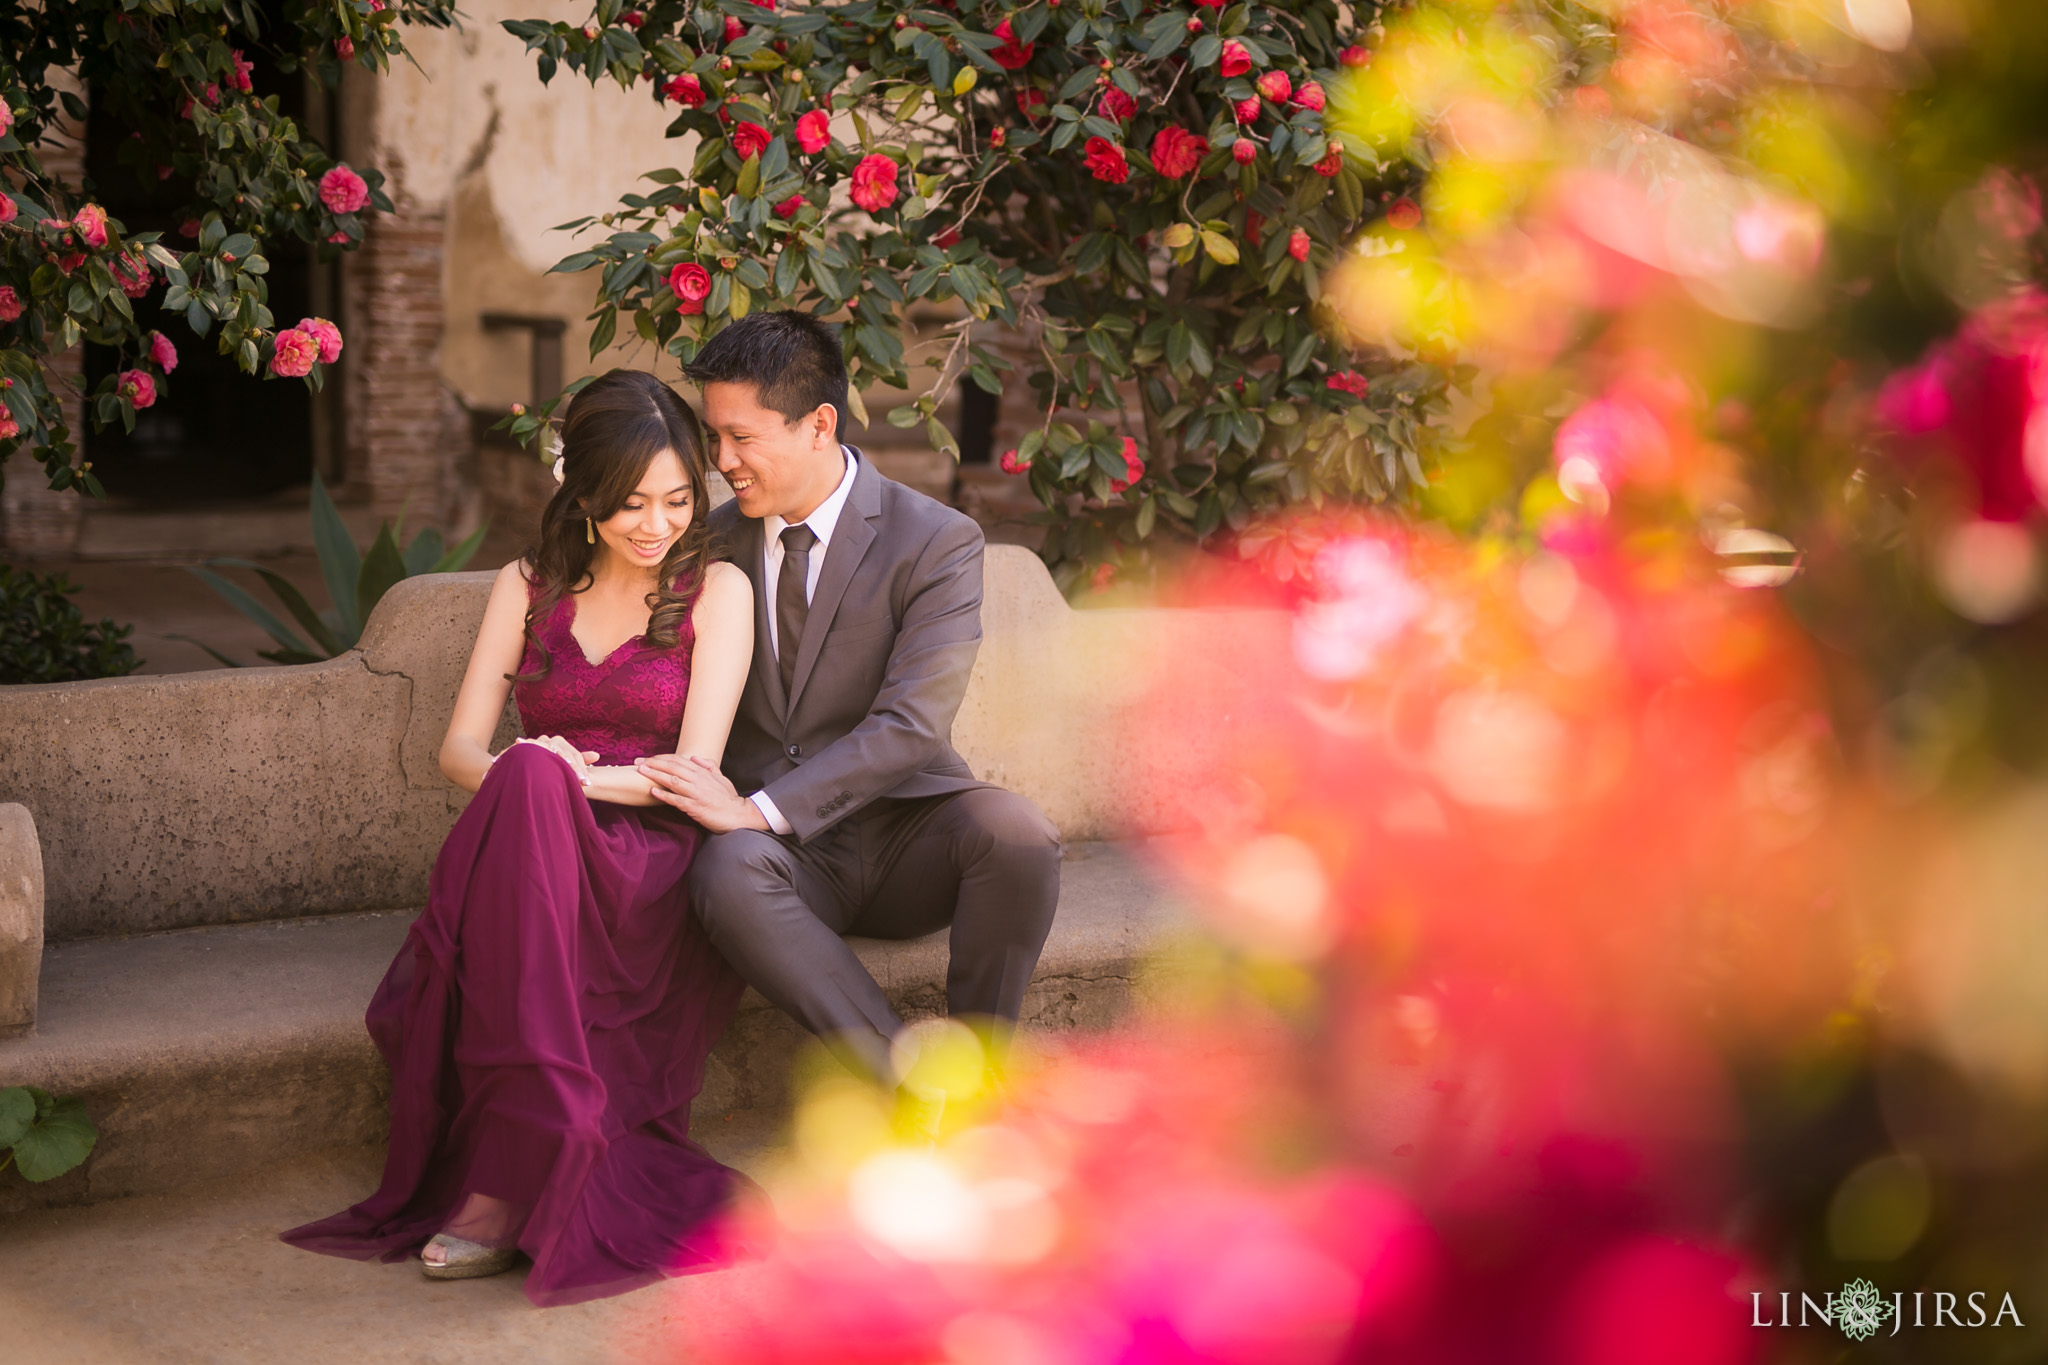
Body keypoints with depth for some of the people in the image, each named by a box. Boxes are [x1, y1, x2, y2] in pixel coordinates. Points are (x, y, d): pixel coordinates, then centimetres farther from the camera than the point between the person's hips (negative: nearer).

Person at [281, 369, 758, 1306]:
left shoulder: (716, 590, 8)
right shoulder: (529, 588, 18)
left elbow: (696, 769, -4)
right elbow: (459, 748, 10)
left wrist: (543, 778, -19)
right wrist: (517, 774, -15)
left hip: (648, 873, -2)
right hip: (532, 854, 3)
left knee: (530, 785, -37)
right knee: (527, 780, -36)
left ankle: (506, 1185, -41)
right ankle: (555, 1173, -39)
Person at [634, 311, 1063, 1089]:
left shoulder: (937, 543, -6)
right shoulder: (713, 543, 9)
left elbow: (910, 727, -17)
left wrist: (760, 809, -26)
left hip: (901, 840, -1)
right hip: (778, 851, 2)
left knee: (1014, 831, -34)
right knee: (728, 872, -35)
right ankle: (921, 1096, -31)